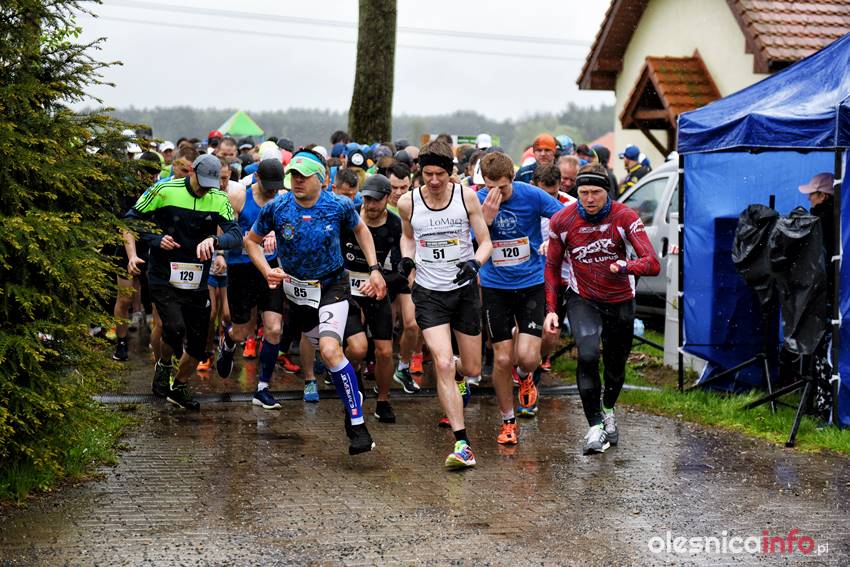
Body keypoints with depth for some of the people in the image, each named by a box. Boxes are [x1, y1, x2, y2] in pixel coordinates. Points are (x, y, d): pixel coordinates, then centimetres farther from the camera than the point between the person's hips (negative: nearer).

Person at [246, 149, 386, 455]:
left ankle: (357, 424, -18)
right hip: (296, 288, 3)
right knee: (326, 351, 15)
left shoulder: (339, 206, -14)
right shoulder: (277, 208, -12)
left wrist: (374, 269, 2)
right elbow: (251, 240, 4)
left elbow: (360, 229, 8)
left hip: (333, 286, -3)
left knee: (331, 351, -23)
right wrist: (267, 271, -13)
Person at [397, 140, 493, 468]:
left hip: (465, 289, 1)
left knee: (472, 370, 9)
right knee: (443, 364, -17)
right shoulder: (407, 202, -5)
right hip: (429, 293, -1)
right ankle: (462, 444, -15)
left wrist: (475, 262, -22)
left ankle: (453, 372, 49)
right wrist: (407, 258, -4)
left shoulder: (466, 197, -7)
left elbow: (485, 241, -2)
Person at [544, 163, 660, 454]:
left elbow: (653, 263, -24)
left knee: (616, 365, 14)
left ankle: (608, 411, 45)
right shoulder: (562, 221, -14)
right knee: (588, 356, -24)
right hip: (583, 299, -1)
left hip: (620, 301, 1)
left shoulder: (625, 217, -18)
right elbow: (552, 266, 1)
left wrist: (626, 266, -45)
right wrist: (551, 308, -6)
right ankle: (596, 426, -14)